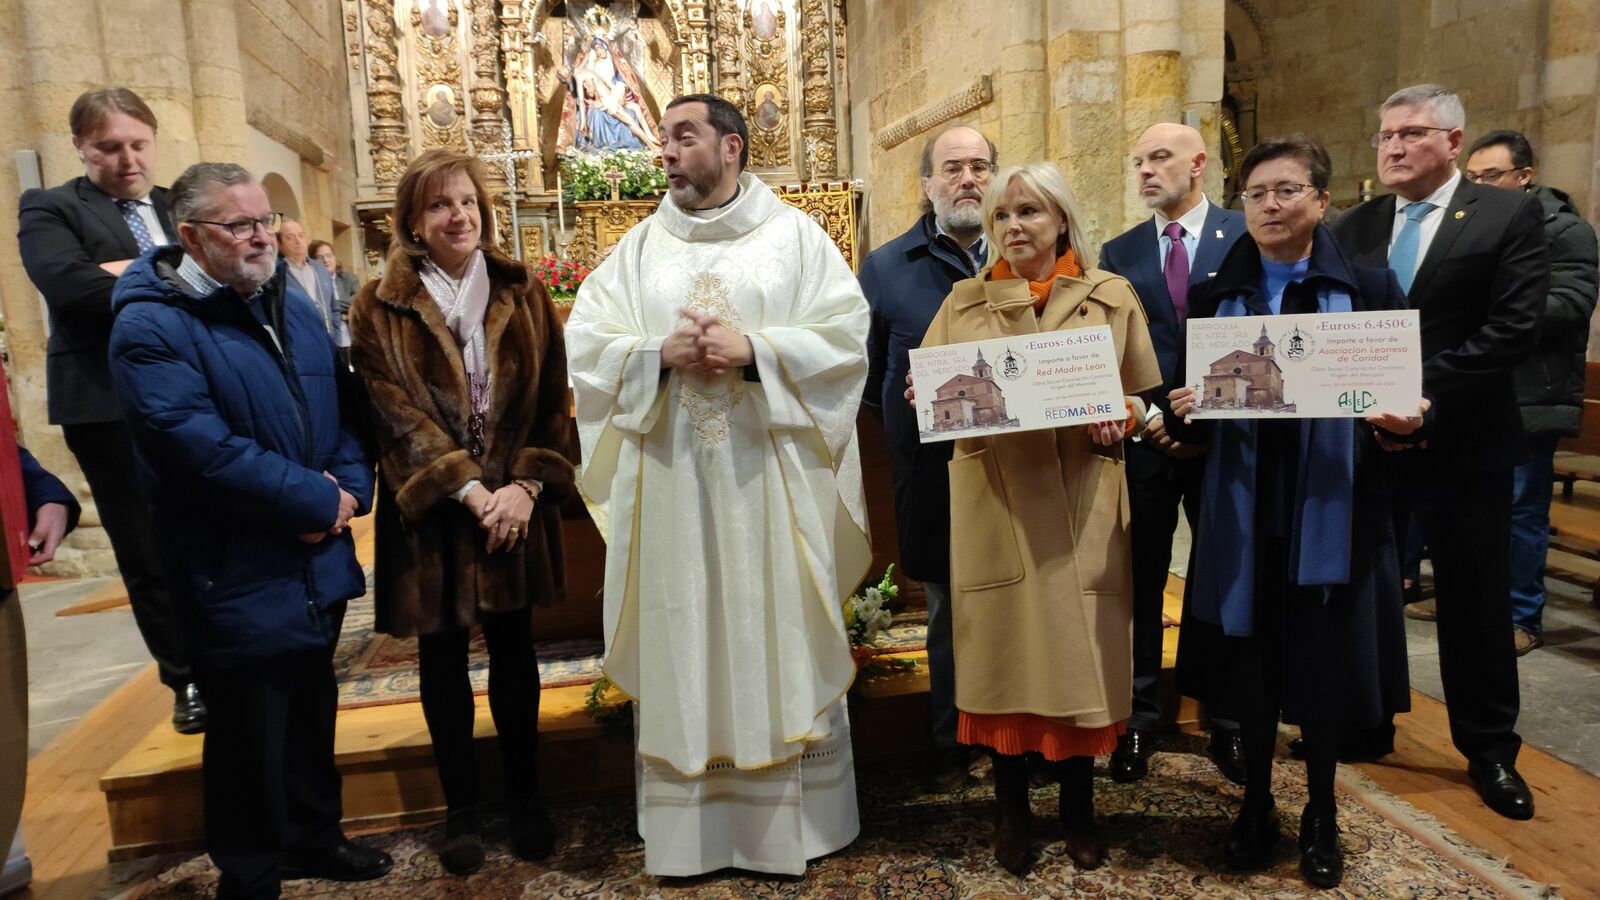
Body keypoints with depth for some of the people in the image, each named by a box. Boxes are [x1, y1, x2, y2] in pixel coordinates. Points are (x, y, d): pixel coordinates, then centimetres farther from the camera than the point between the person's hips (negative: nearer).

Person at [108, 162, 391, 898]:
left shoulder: (290, 303, 8)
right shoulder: (151, 328, -16)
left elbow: (341, 401, 10)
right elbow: (205, 451, -25)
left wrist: (350, 486, -8)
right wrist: (319, 503, -19)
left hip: (317, 562, 7)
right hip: (239, 579, -7)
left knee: (312, 713, 21)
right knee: (249, 737, 9)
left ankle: (313, 837, 41)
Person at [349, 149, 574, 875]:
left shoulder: (522, 294, 4)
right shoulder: (379, 309, -2)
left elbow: (552, 401, 1)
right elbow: (397, 414, -9)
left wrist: (525, 486, -12)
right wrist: (470, 490, -17)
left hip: (515, 503, 2)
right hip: (432, 510, -1)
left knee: (513, 651, 10)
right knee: (443, 657, 9)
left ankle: (525, 796, 26)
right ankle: (460, 809, 24)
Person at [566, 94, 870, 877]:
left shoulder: (795, 235, 4)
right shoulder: (639, 247, 11)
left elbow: (846, 336, -5)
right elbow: (583, 346, 4)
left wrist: (754, 351, -17)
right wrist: (660, 355, -13)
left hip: (772, 483, -2)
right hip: (669, 487, 2)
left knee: (781, 646, 6)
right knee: (679, 646, 8)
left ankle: (790, 818, 22)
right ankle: (685, 826, 22)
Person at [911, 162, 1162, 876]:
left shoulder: (1112, 296, 6)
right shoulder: (965, 302, 8)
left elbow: (1144, 396, 7)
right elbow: (928, 393, 7)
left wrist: (1120, 420, -13)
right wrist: (930, 397, -15)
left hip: (1082, 504, 0)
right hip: (994, 502, 0)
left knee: (1081, 652, 5)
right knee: (1003, 649, 5)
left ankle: (1078, 807, 26)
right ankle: (1012, 809, 23)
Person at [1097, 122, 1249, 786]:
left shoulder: (1246, 237, 1)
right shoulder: (1118, 253, 8)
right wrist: (1146, 415, -10)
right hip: (1144, 437, 1)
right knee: (1141, 584, 6)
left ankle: (1230, 725, 23)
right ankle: (1139, 722, 19)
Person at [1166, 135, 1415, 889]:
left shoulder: (1370, 289, 0)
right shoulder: (1216, 297, 5)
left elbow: (1407, 401, 0)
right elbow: (1191, 417, 4)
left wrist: (1402, 426, -21)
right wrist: (1184, 412, -17)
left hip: (1333, 510, -1)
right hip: (1244, 512, 2)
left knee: (1323, 663, 10)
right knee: (1250, 663, 11)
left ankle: (1321, 817, 31)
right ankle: (1256, 805, 31)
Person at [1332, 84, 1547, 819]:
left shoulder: (1509, 215, -3)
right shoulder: (1352, 228, 7)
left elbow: (1513, 330, -13)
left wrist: (1418, 387, -20)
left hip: (1461, 441, -3)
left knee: (1475, 601, 8)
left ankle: (1489, 749, 26)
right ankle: (1365, 725, 31)